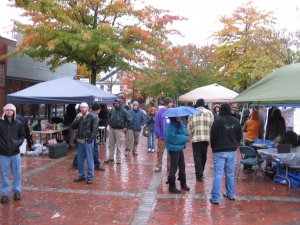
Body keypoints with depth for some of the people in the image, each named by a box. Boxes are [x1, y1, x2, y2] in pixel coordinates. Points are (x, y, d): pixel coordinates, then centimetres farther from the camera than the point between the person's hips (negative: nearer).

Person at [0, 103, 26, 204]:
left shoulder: (18, 123, 1)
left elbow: (22, 136, 10)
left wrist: (19, 143, -7)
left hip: (15, 153, 2)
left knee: (17, 174, 11)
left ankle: (17, 191, 27)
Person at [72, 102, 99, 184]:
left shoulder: (93, 117, -6)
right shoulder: (79, 117, 12)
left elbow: (95, 130, -10)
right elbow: (73, 127, 5)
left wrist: (90, 139, -16)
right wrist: (77, 119, -9)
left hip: (88, 141, -6)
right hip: (80, 141, 6)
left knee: (89, 160, -1)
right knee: (80, 160, 12)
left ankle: (90, 177, 7)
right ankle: (81, 175, 24)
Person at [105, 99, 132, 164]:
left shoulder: (124, 111, -9)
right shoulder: (112, 110, 4)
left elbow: (129, 120, -5)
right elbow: (109, 117, 22)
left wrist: (126, 127, -7)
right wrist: (109, 123, 13)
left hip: (120, 130, -5)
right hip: (111, 129, 5)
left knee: (119, 145, 1)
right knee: (111, 144, 12)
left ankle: (118, 159, 12)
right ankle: (110, 157, 25)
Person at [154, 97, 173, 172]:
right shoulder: (160, 112, -8)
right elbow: (156, 124, -8)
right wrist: (158, 135, -12)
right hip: (162, 136, -3)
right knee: (160, 152, 6)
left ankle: (170, 166, 23)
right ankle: (158, 166, 18)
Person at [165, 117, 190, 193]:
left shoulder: (180, 124, 6)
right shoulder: (171, 126, -20)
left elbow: (185, 133, 5)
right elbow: (174, 138, -23)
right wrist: (185, 138, -13)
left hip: (180, 148, 8)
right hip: (174, 149, -8)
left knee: (182, 166, 17)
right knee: (174, 167, -2)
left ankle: (183, 183, 33)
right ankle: (172, 187, 9)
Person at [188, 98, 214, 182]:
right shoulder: (209, 113, 1)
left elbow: (190, 127, -1)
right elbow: (212, 126, -1)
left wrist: (191, 136, 11)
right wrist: (210, 137, 9)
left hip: (196, 138, -2)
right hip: (206, 138, 2)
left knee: (197, 157, 4)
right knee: (203, 156, 17)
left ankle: (199, 175, 2)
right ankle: (201, 172, 31)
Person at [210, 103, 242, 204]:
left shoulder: (217, 121, -13)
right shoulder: (236, 121, 2)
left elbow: (213, 136, -7)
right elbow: (240, 136, 10)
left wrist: (213, 148, 9)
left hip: (220, 151, -4)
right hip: (232, 151, 5)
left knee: (218, 174, -3)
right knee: (230, 174, 16)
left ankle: (215, 198, -4)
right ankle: (231, 194, 25)